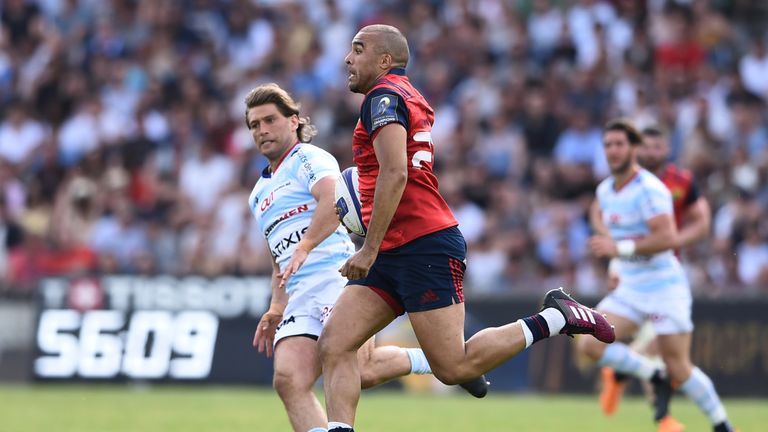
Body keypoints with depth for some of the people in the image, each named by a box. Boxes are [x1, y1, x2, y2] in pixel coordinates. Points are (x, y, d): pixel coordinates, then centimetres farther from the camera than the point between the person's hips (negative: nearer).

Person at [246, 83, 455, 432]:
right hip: (300, 297, 7)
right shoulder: (260, 193, 30)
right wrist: (276, 308, 29)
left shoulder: (309, 158, 4)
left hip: (338, 276, -7)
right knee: (289, 381, -17)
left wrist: (305, 247, -29)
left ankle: (427, 360, 2)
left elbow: (332, 201, -18)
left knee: (355, 370, -24)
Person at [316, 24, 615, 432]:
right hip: (392, 256, 10)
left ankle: (555, 318, 2)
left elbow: (395, 174, -21)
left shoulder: (384, 97, -9)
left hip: (423, 246, -10)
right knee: (333, 345, -3)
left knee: (454, 368, -10)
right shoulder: (412, 99, 21)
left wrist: (369, 249, -21)